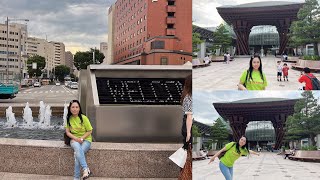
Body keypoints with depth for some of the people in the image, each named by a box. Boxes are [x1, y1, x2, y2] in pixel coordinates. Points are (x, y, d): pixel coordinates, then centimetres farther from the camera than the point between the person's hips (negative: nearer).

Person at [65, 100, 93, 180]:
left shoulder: (84, 118, -9)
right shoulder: (68, 118, 1)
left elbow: (89, 131, -4)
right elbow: (68, 132, 1)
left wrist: (81, 138, -17)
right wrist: (76, 138, -16)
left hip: (86, 139, -2)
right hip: (74, 139, 2)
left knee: (77, 154, -30)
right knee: (77, 148, -35)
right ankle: (86, 169, -39)